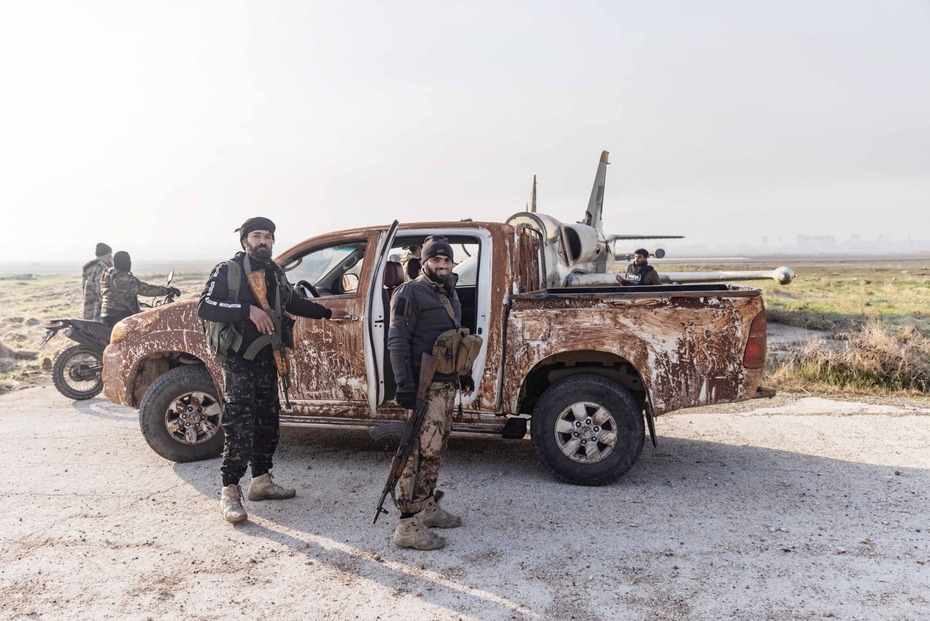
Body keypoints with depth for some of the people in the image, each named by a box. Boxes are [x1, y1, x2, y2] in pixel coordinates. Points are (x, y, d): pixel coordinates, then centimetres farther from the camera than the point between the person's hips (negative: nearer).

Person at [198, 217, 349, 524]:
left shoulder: (275, 273, 14)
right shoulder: (227, 270, -6)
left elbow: (293, 302, 30)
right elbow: (205, 307, -17)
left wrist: (327, 312, 32)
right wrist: (248, 309, -26)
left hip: (266, 359, 7)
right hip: (238, 360, -7)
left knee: (267, 423, 13)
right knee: (240, 426, -11)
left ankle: (261, 481, 26)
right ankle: (229, 493, -3)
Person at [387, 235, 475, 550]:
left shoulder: (449, 294, 17)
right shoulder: (411, 293, -9)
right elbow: (397, 341, -16)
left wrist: (464, 373, 25)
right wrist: (404, 384, -23)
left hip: (447, 385, 9)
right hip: (425, 386, -9)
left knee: (437, 447, 14)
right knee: (423, 451, -11)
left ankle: (427, 507, 27)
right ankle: (408, 525, -7)